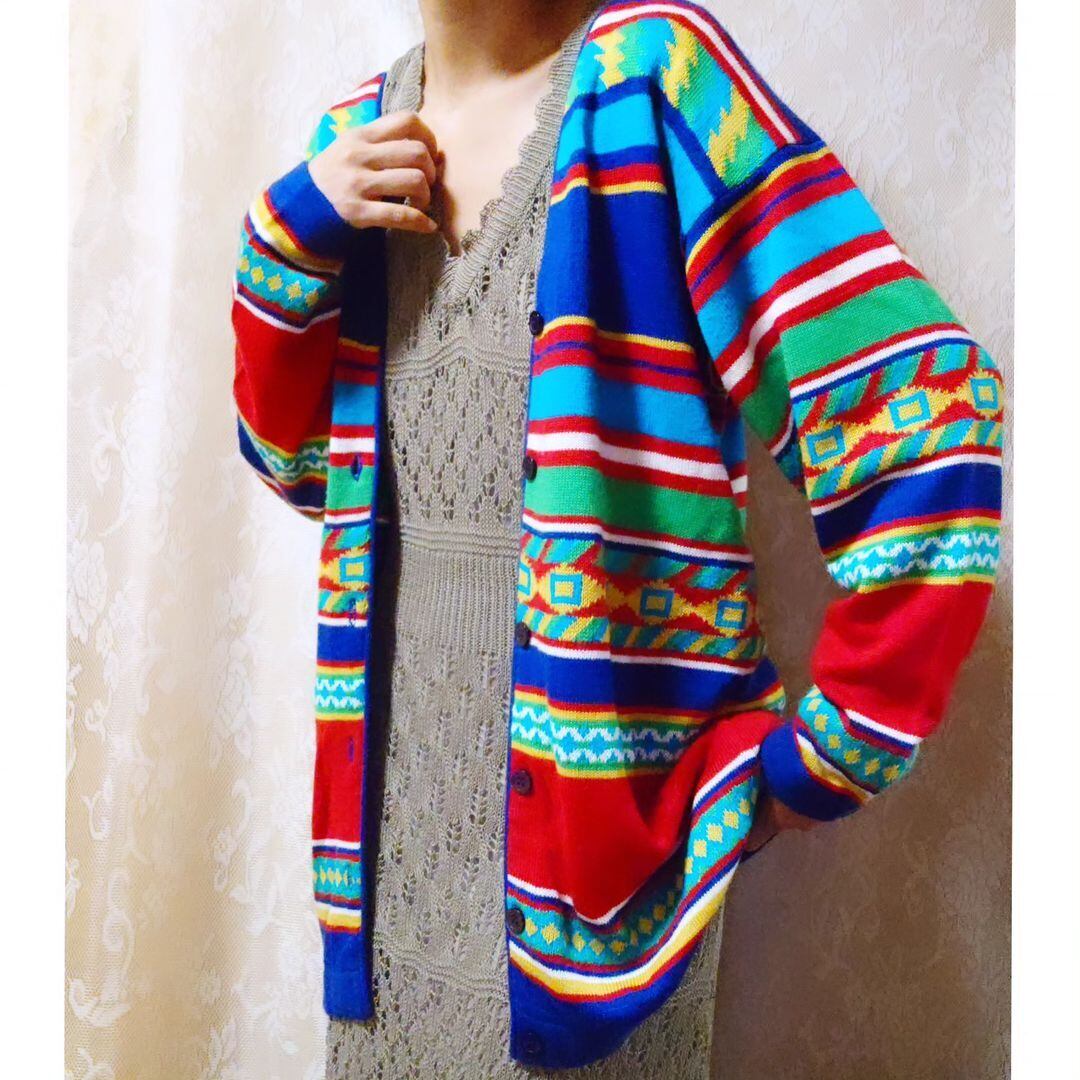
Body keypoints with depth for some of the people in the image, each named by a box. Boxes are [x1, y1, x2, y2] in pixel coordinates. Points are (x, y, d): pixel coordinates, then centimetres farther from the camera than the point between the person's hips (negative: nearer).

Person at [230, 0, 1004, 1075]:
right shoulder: (361, 136, 7)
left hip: (602, 794, -5)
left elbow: (926, 418, -19)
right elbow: (292, 456, 11)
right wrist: (294, 230, -4)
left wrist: (813, 762, -14)